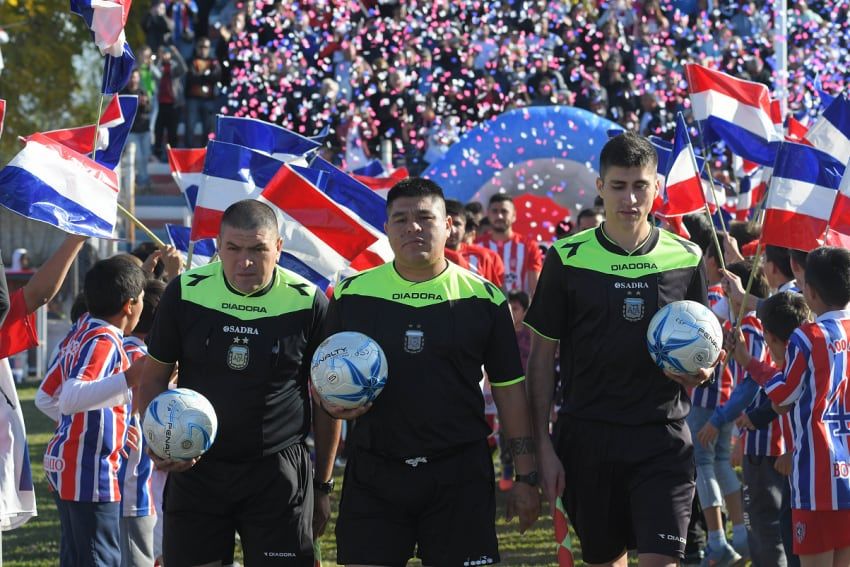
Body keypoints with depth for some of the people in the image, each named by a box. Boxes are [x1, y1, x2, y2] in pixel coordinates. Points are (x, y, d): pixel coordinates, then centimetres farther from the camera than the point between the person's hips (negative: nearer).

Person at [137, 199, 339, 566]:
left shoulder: (308, 302, -4)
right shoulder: (185, 292, -2)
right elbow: (153, 378, 7)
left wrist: (322, 485, 7)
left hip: (278, 472, -1)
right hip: (195, 468, 1)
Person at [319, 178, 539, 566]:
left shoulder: (483, 298, 4)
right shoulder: (352, 294, 6)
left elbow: (508, 388, 7)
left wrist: (525, 477, 4)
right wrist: (333, 404, -10)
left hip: (460, 475, -1)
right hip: (373, 473, 1)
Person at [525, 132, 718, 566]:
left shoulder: (686, 259, 4)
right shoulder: (568, 258, 0)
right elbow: (542, 355, 3)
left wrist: (700, 372, -10)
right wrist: (542, 445, -3)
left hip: (663, 437, 0)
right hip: (588, 436, 0)